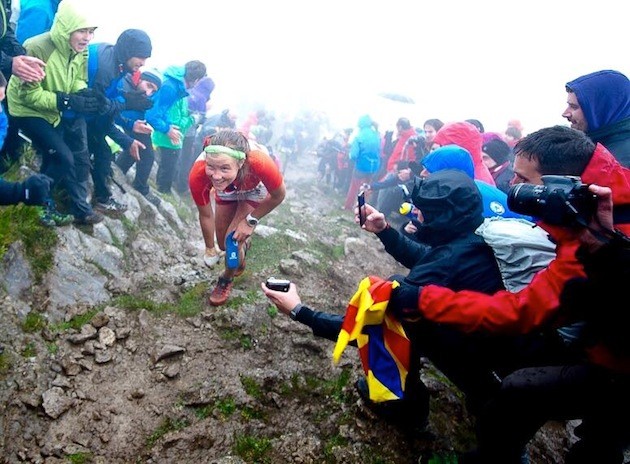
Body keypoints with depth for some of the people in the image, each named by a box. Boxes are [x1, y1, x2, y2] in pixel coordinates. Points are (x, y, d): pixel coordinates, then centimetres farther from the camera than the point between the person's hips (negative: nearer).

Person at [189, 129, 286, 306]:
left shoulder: (259, 163, -47)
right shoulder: (198, 175, -40)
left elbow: (279, 195, -22)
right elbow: (205, 215, -18)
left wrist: (250, 221, -16)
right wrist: (210, 249, -5)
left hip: (255, 187, -2)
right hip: (227, 190, 2)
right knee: (224, 244, 12)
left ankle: (226, 280, 21)